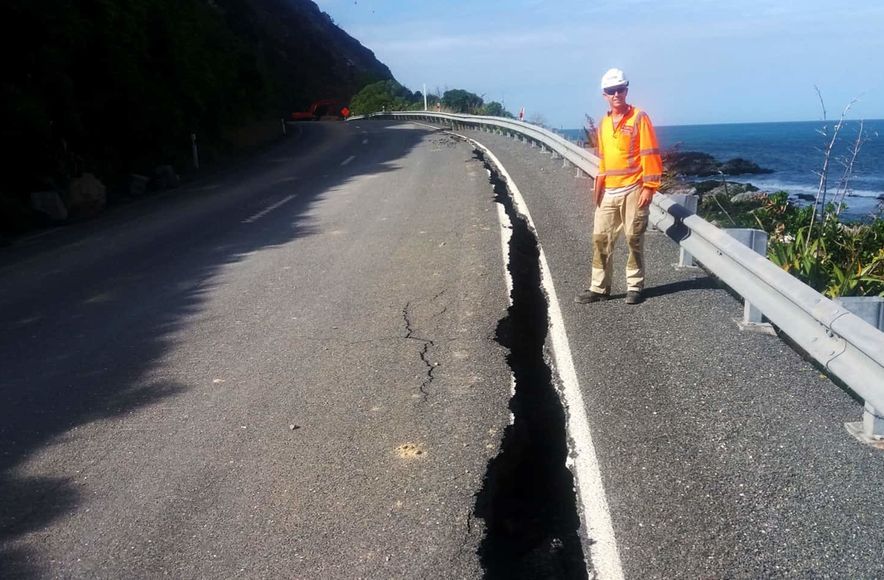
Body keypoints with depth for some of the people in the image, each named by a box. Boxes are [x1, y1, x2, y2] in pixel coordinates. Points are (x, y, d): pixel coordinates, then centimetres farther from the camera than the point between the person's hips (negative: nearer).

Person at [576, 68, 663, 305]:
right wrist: (598, 186, 15)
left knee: (634, 240, 2)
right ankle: (599, 287, 10)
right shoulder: (603, 123, 14)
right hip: (608, 193, 6)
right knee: (600, 239, 3)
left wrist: (649, 186, -14)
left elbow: (650, 154, -8)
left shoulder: (639, 117, -5)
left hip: (633, 190, -6)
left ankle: (635, 286, 12)